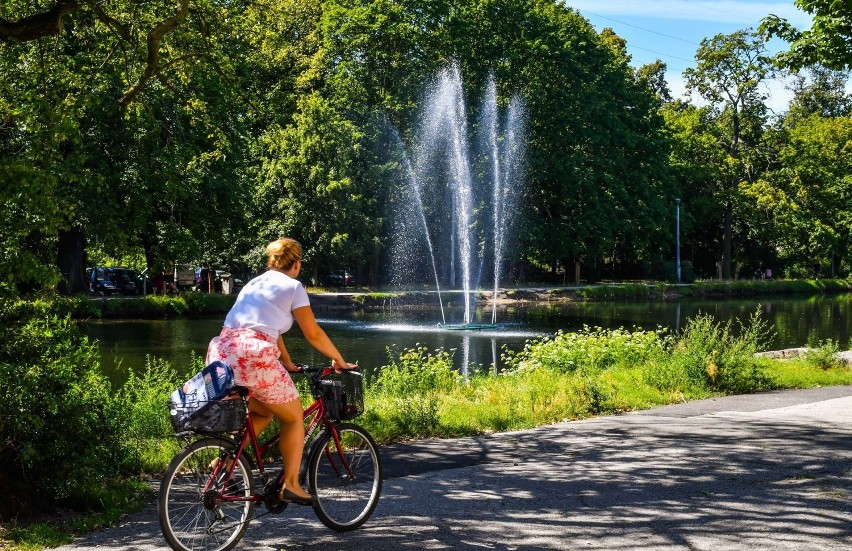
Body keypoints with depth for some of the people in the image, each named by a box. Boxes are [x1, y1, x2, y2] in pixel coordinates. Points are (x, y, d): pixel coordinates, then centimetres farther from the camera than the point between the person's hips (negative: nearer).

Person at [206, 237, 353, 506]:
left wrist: (287, 363, 40)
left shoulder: (253, 284, 27)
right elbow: (313, 333, 7)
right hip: (254, 356, -7)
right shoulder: (292, 286, 7)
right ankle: (290, 484, 12)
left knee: (263, 412, 28)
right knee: (293, 418, 13)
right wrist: (339, 360, 19)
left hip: (222, 353, 7)